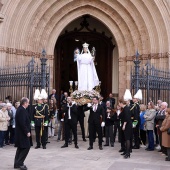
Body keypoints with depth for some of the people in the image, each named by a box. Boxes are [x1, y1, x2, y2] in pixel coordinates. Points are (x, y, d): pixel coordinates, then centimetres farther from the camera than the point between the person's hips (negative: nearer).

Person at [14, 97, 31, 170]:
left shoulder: (20, 109, 11)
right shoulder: (22, 110, -20)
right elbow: (22, 123, -26)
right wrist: (27, 132, -20)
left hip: (19, 132, 11)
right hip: (23, 133, -11)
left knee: (20, 148, 16)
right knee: (26, 147, -6)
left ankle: (17, 163, 22)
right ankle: (19, 163, -4)